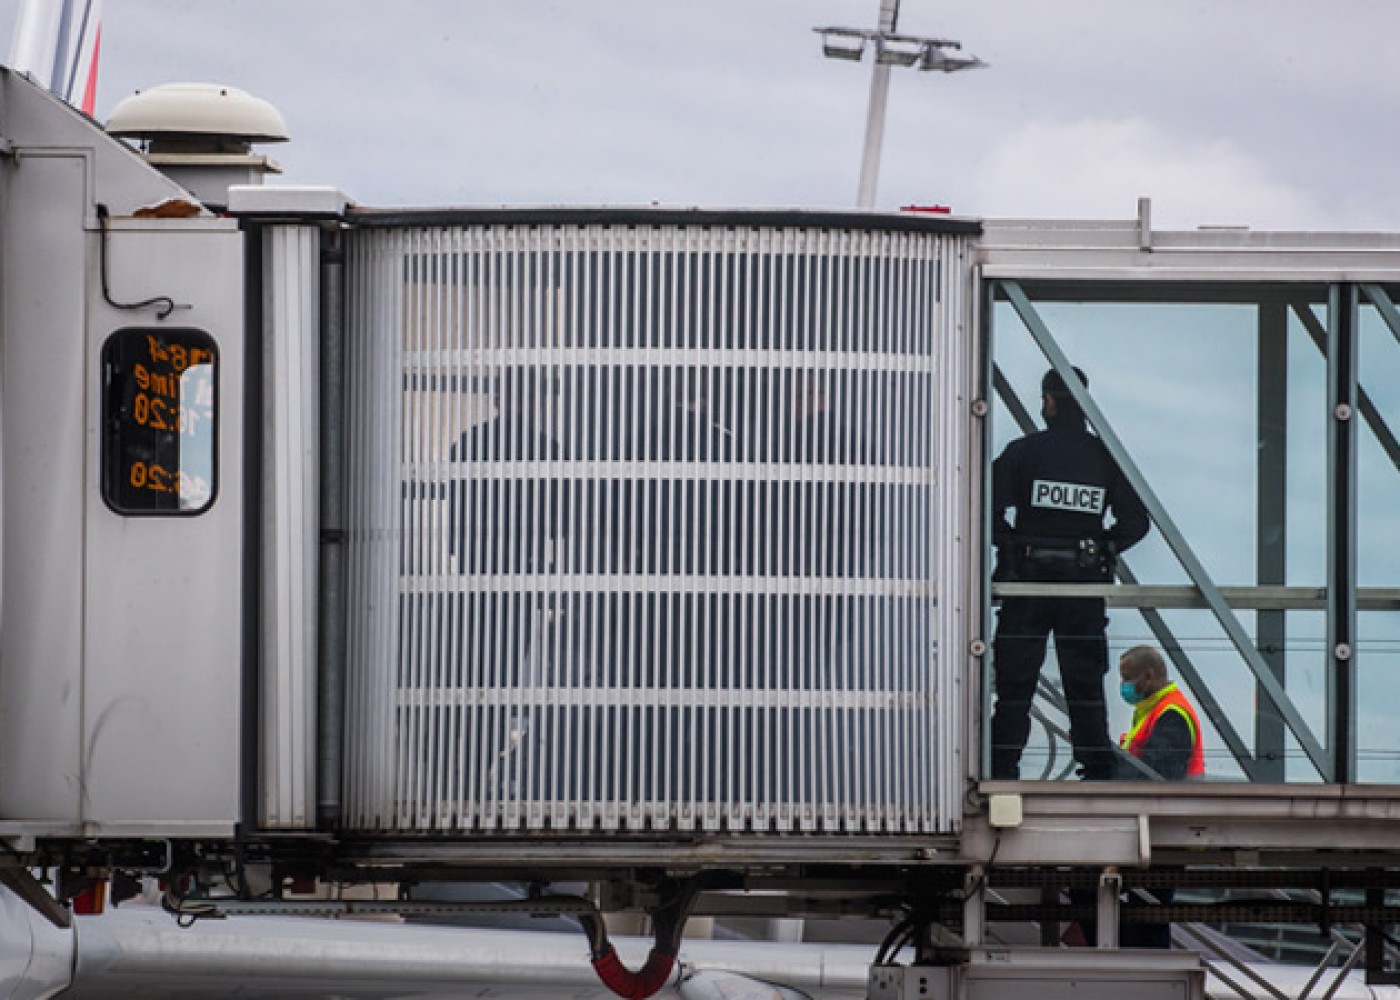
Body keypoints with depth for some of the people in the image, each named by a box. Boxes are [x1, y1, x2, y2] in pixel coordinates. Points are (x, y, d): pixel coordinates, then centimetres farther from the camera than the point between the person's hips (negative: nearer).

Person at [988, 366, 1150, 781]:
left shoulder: (1023, 452, -4)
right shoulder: (1106, 457, 2)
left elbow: (989, 509, -12)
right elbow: (1135, 522, 1)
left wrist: (1009, 541, 4)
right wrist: (1101, 548, 12)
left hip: (1028, 579, -2)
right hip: (1086, 582, 2)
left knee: (1015, 684, 3)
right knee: (1086, 686, 8)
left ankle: (1002, 771, -1)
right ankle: (1098, 772, 6)